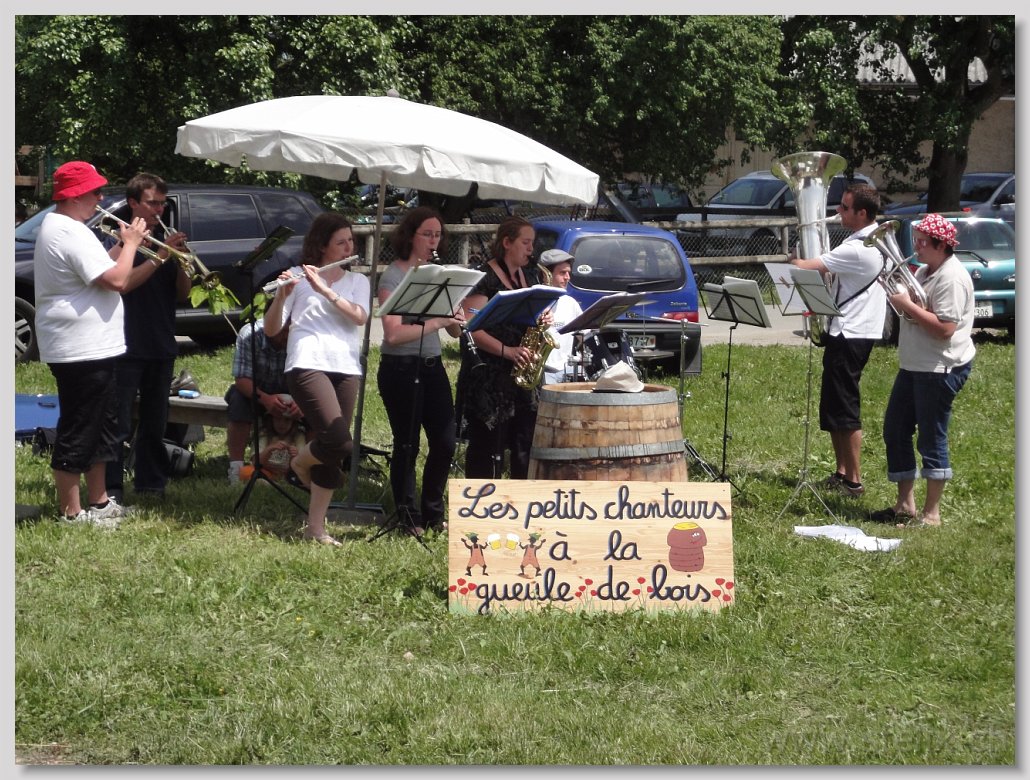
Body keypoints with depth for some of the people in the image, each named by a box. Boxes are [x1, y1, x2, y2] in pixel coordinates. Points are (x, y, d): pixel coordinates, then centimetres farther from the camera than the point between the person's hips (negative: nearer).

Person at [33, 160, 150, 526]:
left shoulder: (56, 227, 15)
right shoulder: (72, 234, -20)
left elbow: (98, 269, 20)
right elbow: (116, 280, -23)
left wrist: (125, 244, 10)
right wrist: (130, 243, -9)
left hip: (92, 348, 11)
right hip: (81, 350, -11)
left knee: (100, 427, 18)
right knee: (77, 431, -4)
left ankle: (99, 502, 27)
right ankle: (71, 513, 2)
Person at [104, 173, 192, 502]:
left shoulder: (166, 240, 14)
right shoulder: (120, 239, -2)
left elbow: (182, 295, 12)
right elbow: (120, 284, -16)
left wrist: (181, 262, -7)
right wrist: (159, 257, -21)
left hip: (161, 346, 6)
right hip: (127, 346, -6)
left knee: (154, 422, 9)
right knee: (119, 423, -7)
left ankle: (151, 483, 16)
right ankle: (111, 486, -5)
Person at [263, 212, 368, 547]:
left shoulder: (357, 281, 16)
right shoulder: (299, 279, 5)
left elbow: (359, 317, -5)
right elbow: (271, 329, 0)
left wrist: (323, 289, -14)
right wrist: (281, 295, -17)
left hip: (346, 369, 5)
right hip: (308, 365, -4)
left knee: (333, 454, 2)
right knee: (340, 443, -20)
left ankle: (316, 526, 9)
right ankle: (300, 462, 12)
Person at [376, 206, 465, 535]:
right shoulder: (393, 276, -8)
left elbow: (455, 331, 10)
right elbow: (393, 334, -20)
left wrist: (456, 318, -13)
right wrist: (435, 322, -25)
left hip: (432, 366, 6)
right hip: (400, 369, -6)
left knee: (445, 442, 4)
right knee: (407, 444, 0)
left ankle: (433, 514, 18)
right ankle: (408, 518, 10)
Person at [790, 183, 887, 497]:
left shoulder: (856, 249, -22)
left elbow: (805, 267, -21)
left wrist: (794, 261, 1)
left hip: (849, 336, -10)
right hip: (849, 332, 10)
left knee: (845, 410, -4)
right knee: (833, 409, 15)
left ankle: (854, 480, 0)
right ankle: (841, 473, 21)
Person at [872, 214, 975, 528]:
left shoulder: (952, 278, -18)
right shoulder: (924, 271, 13)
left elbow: (944, 328, -25)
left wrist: (907, 305, -22)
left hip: (941, 369, -10)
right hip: (913, 366, 10)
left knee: (931, 439, -4)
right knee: (895, 432, 12)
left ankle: (931, 514, 5)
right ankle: (905, 505, 22)